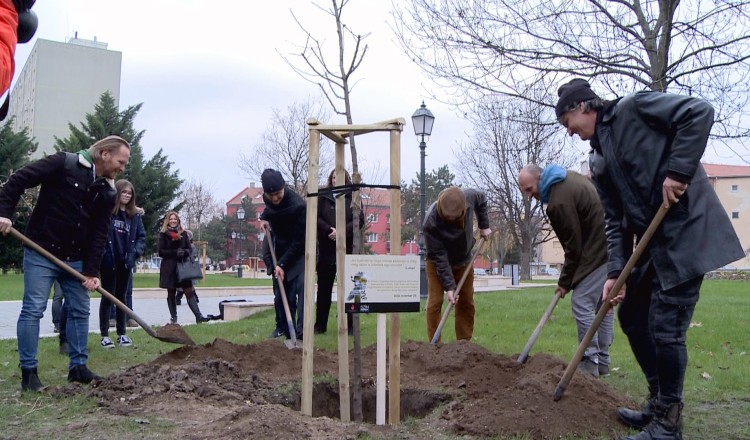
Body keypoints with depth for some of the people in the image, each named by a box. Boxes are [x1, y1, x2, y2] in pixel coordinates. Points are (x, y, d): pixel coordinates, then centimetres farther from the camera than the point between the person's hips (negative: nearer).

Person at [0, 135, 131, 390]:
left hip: (75, 259, 6)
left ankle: (78, 367, 19)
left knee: (80, 311, 8)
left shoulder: (107, 193, 3)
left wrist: (92, 271, -6)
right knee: (33, 309, -5)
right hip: (41, 253, -6)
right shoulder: (64, 164, -12)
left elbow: (99, 234, 1)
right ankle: (28, 372, 3)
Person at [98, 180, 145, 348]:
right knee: (108, 297, 3)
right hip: (108, 262, -4)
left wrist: (135, 252, -5)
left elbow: (141, 236, 9)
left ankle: (122, 334, 20)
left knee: (122, 297, 12)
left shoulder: (135, 215, 7)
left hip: (125, 263, 4)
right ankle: (105, 335, 9)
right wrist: (103, 253, -17)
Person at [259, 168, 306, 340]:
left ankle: (302, 330, -19)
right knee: (280, 291, 6)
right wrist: (264, 217, -2)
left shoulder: (298, 206, -30)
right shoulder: (268, 198, -11)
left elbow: (299, 241, -24)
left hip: (298, 251, -6)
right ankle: (283, 327, 18)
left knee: (301, 286, -20)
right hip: (278, 250, 6)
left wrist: (283, 264, -23)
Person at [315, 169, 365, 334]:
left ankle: (351, 325, 4)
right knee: (324, 288, 7)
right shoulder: (323, 197, 8)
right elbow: (316, 218, 1)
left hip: (348, 249, -1)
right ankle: (320, 325, 14)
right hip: (326, 249, 1)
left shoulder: (352, 197, 6)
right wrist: (329, 231, -15)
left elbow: (360, 220, -2)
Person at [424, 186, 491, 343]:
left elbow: (482, 199, 1)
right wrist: (449, 285, -30)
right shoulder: (430, 222, -37)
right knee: (435, 302, -12)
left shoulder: (469, 196, -27)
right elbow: (438, 256, -30)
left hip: (464, 261, 4)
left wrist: (484, 225, -2)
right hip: (437, 263, -4)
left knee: (467, 303, 6)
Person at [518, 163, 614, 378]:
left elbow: (573, 246, -17)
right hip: (610, 246, 11)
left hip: (599, 251, -11)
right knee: (602, 304, 13)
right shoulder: (568, 176, 9)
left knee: (582, 302, -8)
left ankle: (590, 362, -4)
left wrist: (565, 282, -5)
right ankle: (602, 361, 19)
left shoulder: (560, 202, -22)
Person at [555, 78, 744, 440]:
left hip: (686, 230, -9)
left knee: (665, 326, -7)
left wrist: (678, 171, -21)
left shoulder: (634, 108, -5)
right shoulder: (599, 161, 14)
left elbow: (699, 112, -16)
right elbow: (614, 220, 9)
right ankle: (658, 403, 28)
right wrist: (615, 271, -2)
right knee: (631, 316, 14)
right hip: (652, 241, 9)